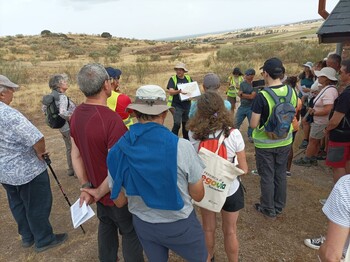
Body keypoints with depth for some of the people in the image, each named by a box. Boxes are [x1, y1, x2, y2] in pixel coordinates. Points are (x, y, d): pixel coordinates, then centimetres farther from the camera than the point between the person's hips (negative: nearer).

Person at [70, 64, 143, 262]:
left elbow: (76, 156, 3)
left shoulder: (77, 115, -5)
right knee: (131, 234, 15)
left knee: (106, 226, 29)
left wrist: (87, 186, 9)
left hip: (99, 190, 8)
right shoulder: (112, 120, -32)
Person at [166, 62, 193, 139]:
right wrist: (178, 91, -34)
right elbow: (170, 92, -14)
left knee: (186, 123, 14)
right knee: (177, 124, -12)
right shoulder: (173, 79, -3)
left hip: (187, 105, 4)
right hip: (177, 105, -4)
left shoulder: (188, 78, 9)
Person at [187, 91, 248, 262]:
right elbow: (243, 169, -13)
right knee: (230, 231, 21)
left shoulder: (193, 134, -20)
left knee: (208, 229, 26)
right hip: (229, 190, -1)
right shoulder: (233, 134, -22)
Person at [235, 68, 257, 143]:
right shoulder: (242, 84, 3)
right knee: (237, 123, 7)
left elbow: (252, 96, -16)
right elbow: (239, 94, -7)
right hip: (242, 107, 2)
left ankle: (250, 136, 27)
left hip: (251, 108, -2)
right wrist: (248, 96, -16)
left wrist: (242, 94, -10)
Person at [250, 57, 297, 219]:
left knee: (267, 177, 10)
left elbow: (253, 124, -20)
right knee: (281, 174, 19)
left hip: (265, 143, -5)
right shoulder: (291, 92, -6)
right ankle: (279, 207, 35)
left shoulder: (262, 96, -23)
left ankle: (269, 210, 26)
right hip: (285, 141, 5)